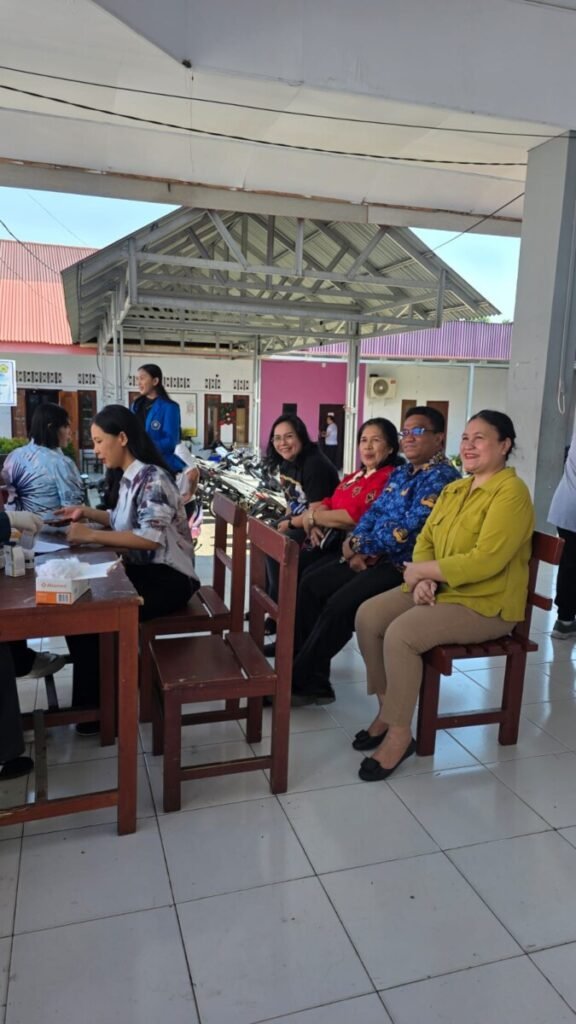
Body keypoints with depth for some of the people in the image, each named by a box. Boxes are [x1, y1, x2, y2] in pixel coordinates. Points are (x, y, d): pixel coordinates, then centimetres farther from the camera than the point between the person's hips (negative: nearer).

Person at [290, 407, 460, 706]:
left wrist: (358, 545, -12)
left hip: (404, 564, -9)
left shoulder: (441, 478, -13)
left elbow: (408, 532, -21)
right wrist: (357, 547, -8)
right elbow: (374, 513, 12)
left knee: (339, 605, -23)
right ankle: (308, 674, 4)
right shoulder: (400, 473, 17)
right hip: (374, 556, 9)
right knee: (311, 582, -1)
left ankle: (300, 681, -5)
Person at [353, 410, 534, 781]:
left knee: (401, 633, -27)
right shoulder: (455, 489, 11)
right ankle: (387, 710, 5)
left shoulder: (511, 493, -16)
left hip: (485, 604, -8)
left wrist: (422, 570, -18)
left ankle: (400, 733, -9)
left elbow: (485, 561, -26)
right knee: (368, 616, -9)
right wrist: (424, 580, -12)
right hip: (439, 590, 8)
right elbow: (425, 540, 9)